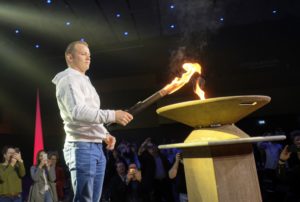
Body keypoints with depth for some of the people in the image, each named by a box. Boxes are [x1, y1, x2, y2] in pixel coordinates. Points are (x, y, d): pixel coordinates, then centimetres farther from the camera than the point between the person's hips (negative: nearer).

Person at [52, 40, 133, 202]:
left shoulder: (85, 81, 25)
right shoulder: (68, 79, -5)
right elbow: (78, 112, -22)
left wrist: (104, 134, 11)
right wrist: (113, 115, -25)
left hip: (97, 147, 9)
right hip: (81, 147, -9)